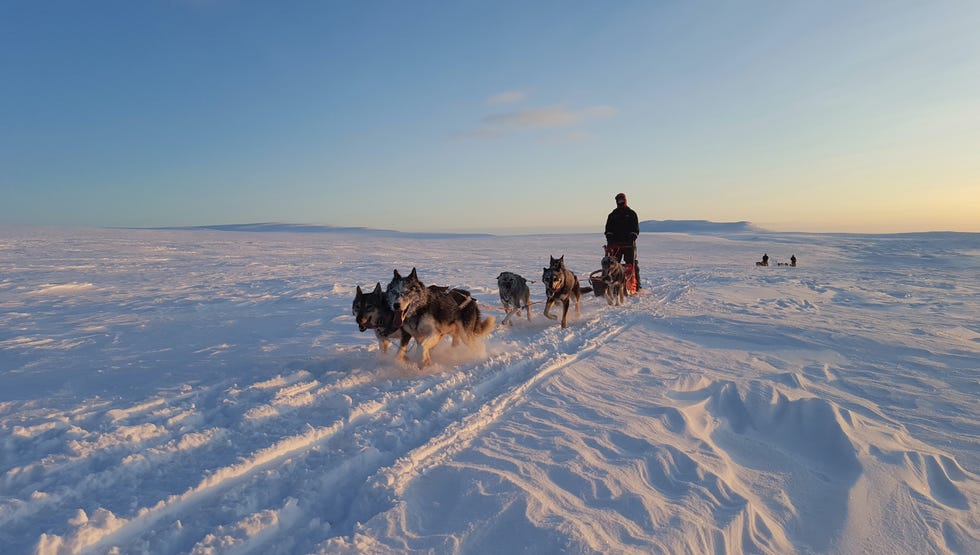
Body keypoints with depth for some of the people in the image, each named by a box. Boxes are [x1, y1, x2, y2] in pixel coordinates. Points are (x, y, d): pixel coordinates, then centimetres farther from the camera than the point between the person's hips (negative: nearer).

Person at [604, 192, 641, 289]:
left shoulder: (631, 213, 7)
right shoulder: (613, 214, 14)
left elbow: (635, 229, 0)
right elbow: (608, 228, 10)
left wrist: (632, 237, -16)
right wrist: (609, 237, -6)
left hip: (629, 244, -2)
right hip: (615, 243, 2)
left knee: (632, 264, 0)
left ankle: (636, 284, 3)